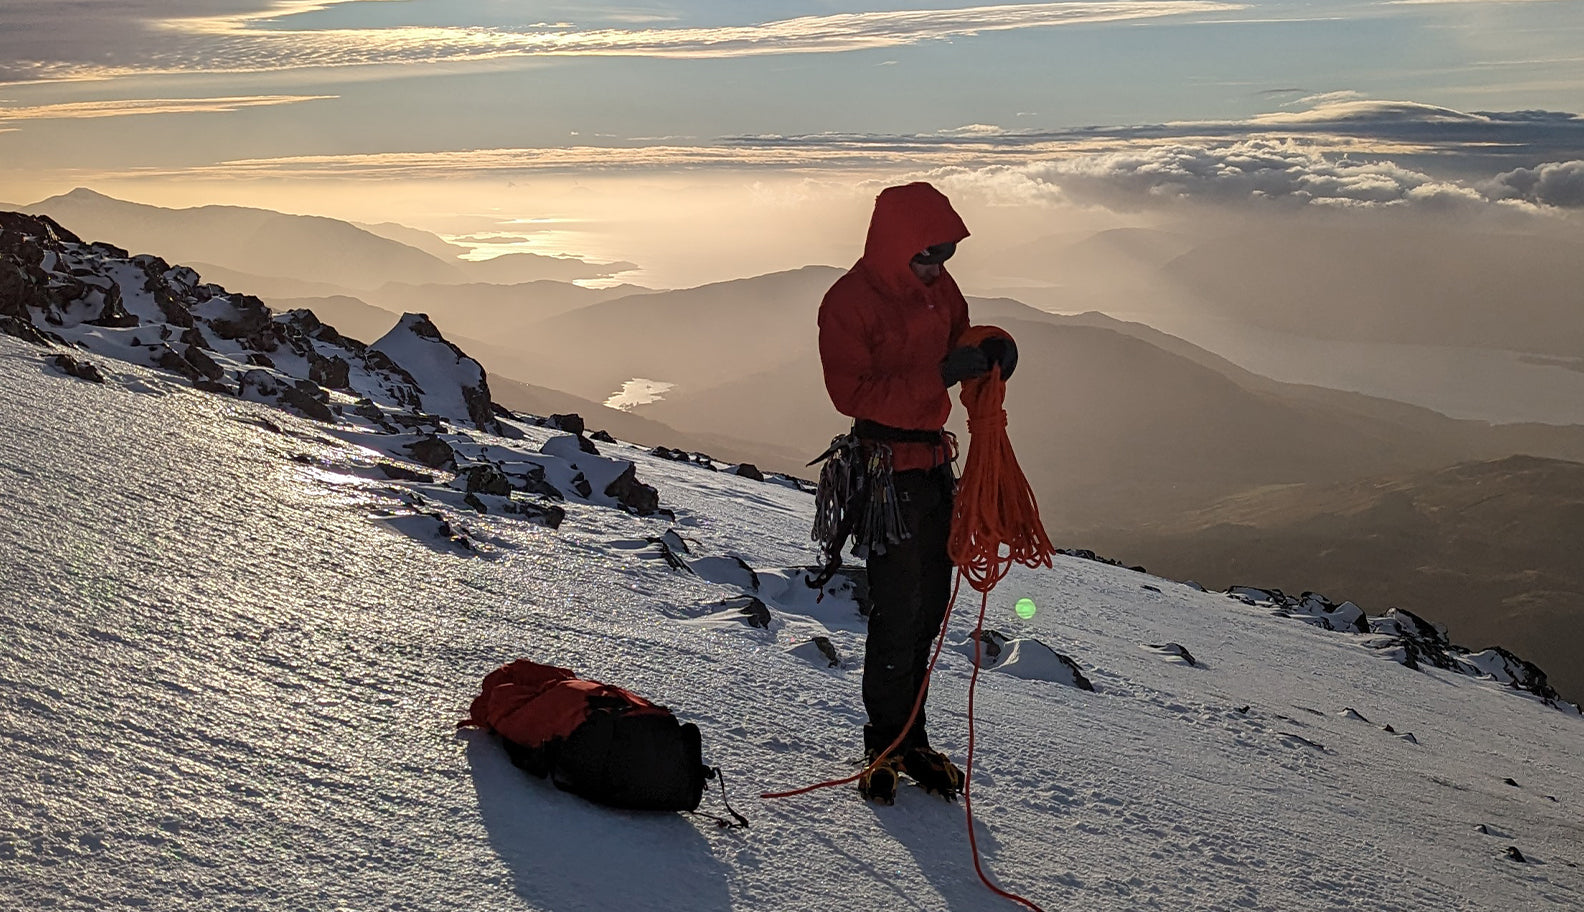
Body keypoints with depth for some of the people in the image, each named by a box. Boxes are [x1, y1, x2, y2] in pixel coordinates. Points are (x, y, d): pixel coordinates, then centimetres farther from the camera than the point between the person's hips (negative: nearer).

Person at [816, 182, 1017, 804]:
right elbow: (852, 393, -22)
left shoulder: (938, 286, 7)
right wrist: (939, 376, -29)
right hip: (888, 468, -8)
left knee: (930, 606, 13)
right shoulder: (848, 303, -16)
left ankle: (910, 738, 27)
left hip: (935, 461, 8)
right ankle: (888, 746, 13)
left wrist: (987, 353, -4)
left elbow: (956, 341, 20)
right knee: (897, 613, -4)